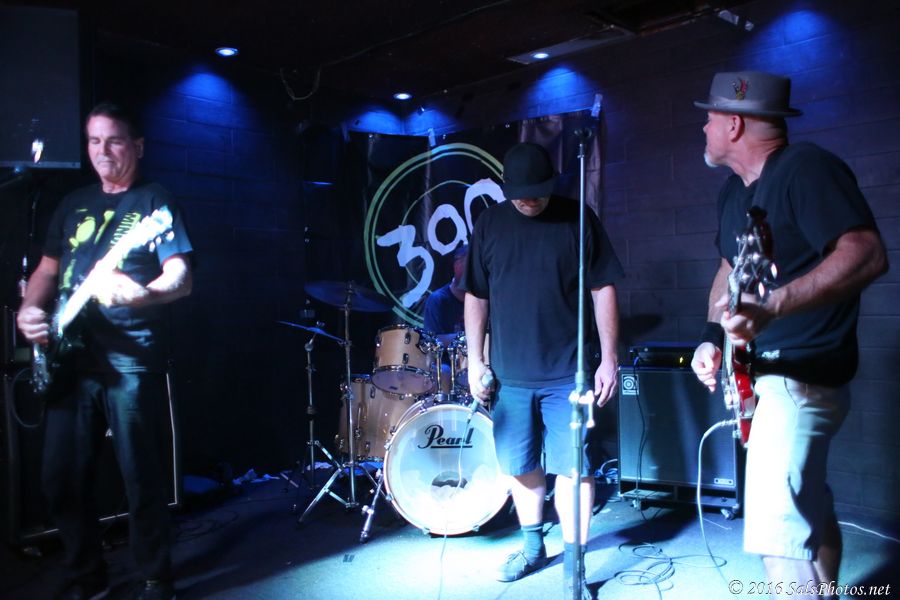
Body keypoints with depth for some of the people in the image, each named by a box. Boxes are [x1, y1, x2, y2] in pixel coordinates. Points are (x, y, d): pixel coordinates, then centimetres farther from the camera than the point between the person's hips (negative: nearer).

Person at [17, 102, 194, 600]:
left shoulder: (154, 201, 0)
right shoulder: (73, 204, 18)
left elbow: (181, 278, -10)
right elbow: (47, 270, 20)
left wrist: (140, 295, -30)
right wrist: (29, 310, 0)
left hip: (132, 359, -5)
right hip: (71, 357, 6)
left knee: (141, 478, -1)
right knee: (62, 477, 8)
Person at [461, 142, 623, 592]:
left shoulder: (577, 220, -2)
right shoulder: (489, 224, 5)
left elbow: (603, 291, -1)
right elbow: (476, 297, 8)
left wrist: (609, 358, -5)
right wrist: (475, 359, 4)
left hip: (567, 373, -3)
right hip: (509, 374, 3)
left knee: (572, 468, 0)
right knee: (519, 466, 13)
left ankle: (573, 561, 15)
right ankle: (533, 547, 32)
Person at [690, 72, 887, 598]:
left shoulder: (807, 168, -17)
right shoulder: (736, 190, 12)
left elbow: (867, 254, -29)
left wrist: (770, 308, -40)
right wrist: (713, 336, 8)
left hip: (801, 376, -10)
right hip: (757, 373, 10)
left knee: (778, 528, -15)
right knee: (809, 505, 22)